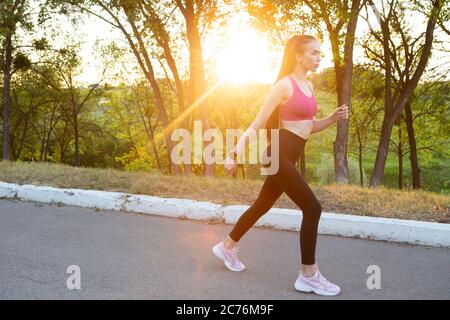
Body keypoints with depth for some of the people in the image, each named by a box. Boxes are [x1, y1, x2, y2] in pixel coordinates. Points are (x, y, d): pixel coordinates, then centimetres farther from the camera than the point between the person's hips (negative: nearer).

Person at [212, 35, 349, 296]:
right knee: (312, 208, -11)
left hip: (291, 156, 9)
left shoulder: (309, 86, 14)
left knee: (263, 205, 19)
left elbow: (309, 127, 19)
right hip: (280, 154, -9)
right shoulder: (285, 85, -12)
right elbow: (257, 124, -13)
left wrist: (334, 118, 3)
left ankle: (228, 246, 37)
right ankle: (308, 275, 1)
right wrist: (236, 153, -18)